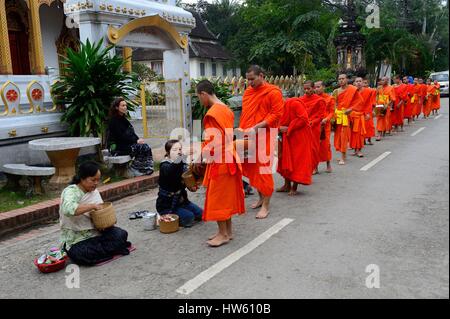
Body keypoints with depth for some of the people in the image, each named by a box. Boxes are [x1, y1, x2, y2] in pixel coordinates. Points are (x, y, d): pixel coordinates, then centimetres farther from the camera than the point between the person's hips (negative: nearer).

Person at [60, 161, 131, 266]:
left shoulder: (94, 191, 10)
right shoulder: (70, 191, -13)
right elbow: (68, 209, -36)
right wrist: (93, 206, -29)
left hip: (95, 233, 5)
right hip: (76, 240, -5)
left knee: (121, 234, -17)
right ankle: (113, 247, -13)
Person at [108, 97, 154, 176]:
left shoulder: (123, 118, 16)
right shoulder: (114, 120, -10)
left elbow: (131, 132, 14)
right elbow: (121, 136, -17)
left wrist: (138, 139, -5)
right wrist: (136, 141, -17)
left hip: (126, 144, 8)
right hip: (117, 147, -8)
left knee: (146, 147, -14)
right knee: (141, 147, -24)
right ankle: (135, 169, -13)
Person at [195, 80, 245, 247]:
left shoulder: (212, 113, -18)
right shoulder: (226, 109, 10)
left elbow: (211, 141, -22)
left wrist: (199, 159, -11)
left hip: (219, 161, -9)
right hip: (229, 158, 9)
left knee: (217, 197, 1)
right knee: (227, 195, 15)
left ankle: (223, 234, 10)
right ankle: (228, 230, 24)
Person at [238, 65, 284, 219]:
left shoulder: (273, 92, -7)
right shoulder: (248, 92, 13)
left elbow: (277, 114, -13)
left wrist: (256, 127, -19)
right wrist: (241, 128, 6)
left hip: (264, 136, -6)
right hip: (248, 137, 7)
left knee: (263, 169, -5)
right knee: (251, 168, 12)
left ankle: (266, 206, 5)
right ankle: (261, 198, 30)